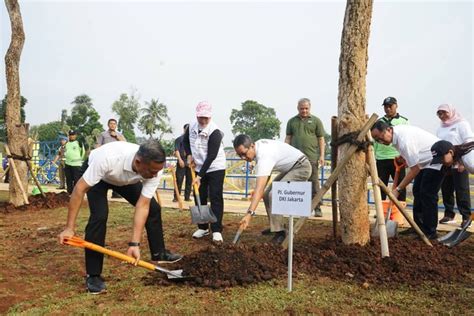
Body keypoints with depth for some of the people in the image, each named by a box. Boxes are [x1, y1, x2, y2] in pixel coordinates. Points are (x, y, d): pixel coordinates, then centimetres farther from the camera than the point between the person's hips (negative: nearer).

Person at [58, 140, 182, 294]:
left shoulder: (153, 170, -33)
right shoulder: (108, 158, -47)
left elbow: (143, 206, -29)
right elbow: (79, 189, -36)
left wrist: (134, 244, -33)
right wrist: (70, 227, -34)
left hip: (126, 178, 4)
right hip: (96, 173, -4)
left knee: (153, 208, -1)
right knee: (100, 216, -23)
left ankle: (159, 253, 20)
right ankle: (93, 276, -8)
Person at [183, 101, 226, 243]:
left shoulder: (215, 132, -23)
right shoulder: (191, 127, -3)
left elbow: (211, 157, -26)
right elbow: (185, 141, 17)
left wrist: (200, 176, -27)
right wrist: (189, 155, -1)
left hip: (215, 168, -6)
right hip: (199, 168, 6)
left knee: (216, 198, -9)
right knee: (200, 198, 8)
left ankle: (216, 230, -6)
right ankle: (203, 228, 20)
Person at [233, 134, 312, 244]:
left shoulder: (264, 156, -34)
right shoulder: (259, 145, -5)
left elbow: (259, 189, -42)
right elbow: (266, 172, 10)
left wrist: (249, 213, -49)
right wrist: (259, 190, 0)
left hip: (301, 167, -10)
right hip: (289, 168, 10)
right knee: (267, 194, 7)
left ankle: (279, 232, -18)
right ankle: (276, 226, 19)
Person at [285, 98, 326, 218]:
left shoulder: (316, 121, 8)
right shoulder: (292, 121, 15)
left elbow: (321, 139, 5)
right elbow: (288, 138, 15)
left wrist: (321, 155, -3)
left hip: (311, 157, -3)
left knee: (314, 182, -3)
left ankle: (317, 208, 1)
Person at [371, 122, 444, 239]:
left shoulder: (404, 139, -34)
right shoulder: (396, 134, -6)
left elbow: (415, 169, -30)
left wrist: (398, 189, -28)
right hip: (425, 161, 10)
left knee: (428, 195, -11)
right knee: (417, 191, 9)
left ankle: (430, 232, -3)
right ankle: (419, 227, 16)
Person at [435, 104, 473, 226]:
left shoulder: (461, 124, 0)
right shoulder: (440, 128, 18)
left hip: (459, 164, -6)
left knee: (462, 191, -5)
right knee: (446, 191, 8)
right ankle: (449, 214, 17)